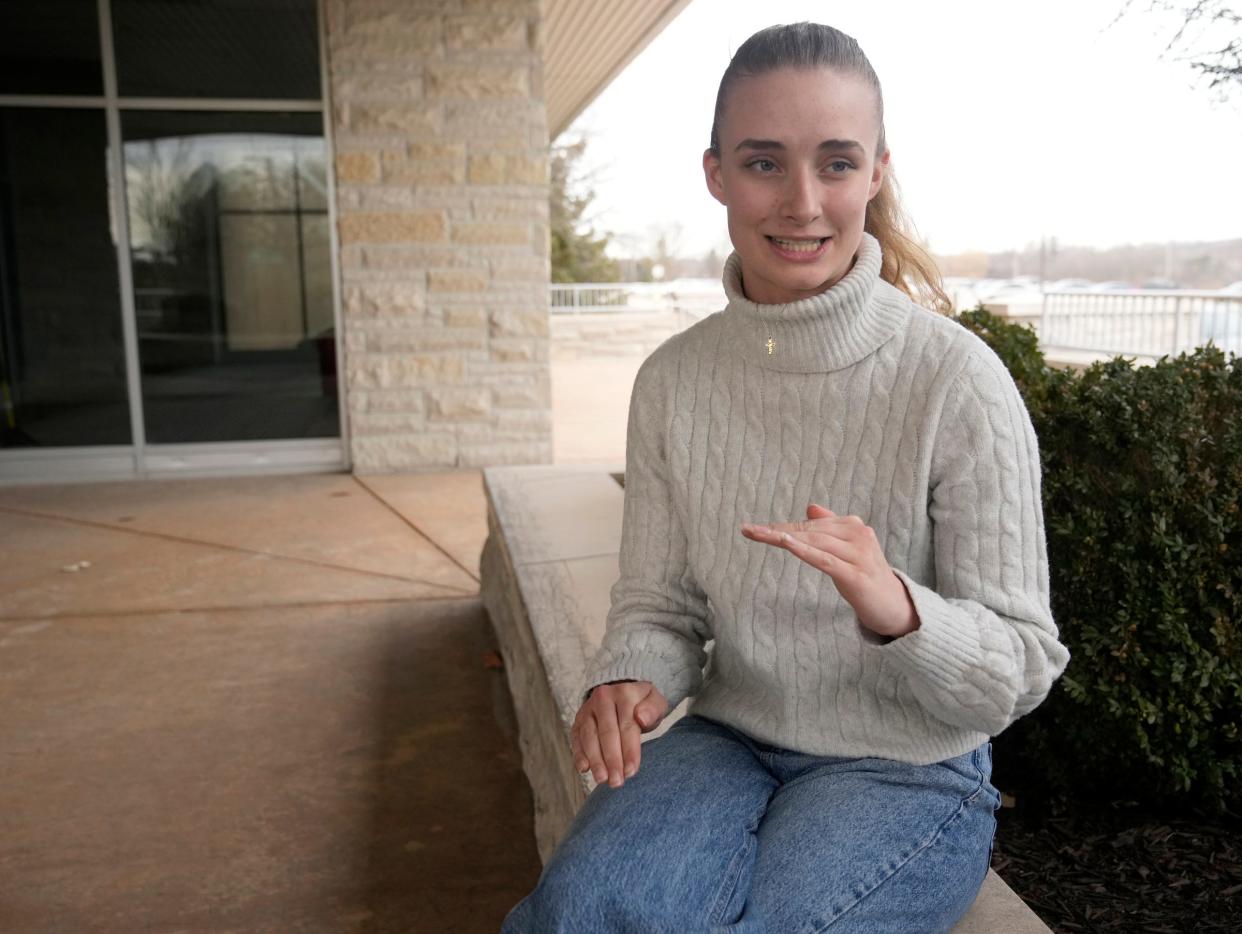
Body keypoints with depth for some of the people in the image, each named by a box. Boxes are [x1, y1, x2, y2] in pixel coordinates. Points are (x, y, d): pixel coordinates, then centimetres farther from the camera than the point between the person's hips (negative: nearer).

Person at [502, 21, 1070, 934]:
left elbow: (1019, 671, -11)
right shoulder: (674, 380, -2)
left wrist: (898, 611, -31)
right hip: (730, 743, 2)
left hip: (909, 771, -2)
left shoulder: (958, 381, -14)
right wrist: (628, 680, -18)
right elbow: (658, 604, 4)